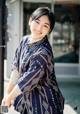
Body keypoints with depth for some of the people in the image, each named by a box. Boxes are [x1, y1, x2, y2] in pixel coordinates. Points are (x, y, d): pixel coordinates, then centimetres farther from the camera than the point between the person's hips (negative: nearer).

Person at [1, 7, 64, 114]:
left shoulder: (43, 53, -26)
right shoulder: (25, 40, -2)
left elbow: (26, 82, -21)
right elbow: (16, 68, 3)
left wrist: (9, 98, -9)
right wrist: (7, 93, 3)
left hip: (44, 103, -6)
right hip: (26, 98, 7)